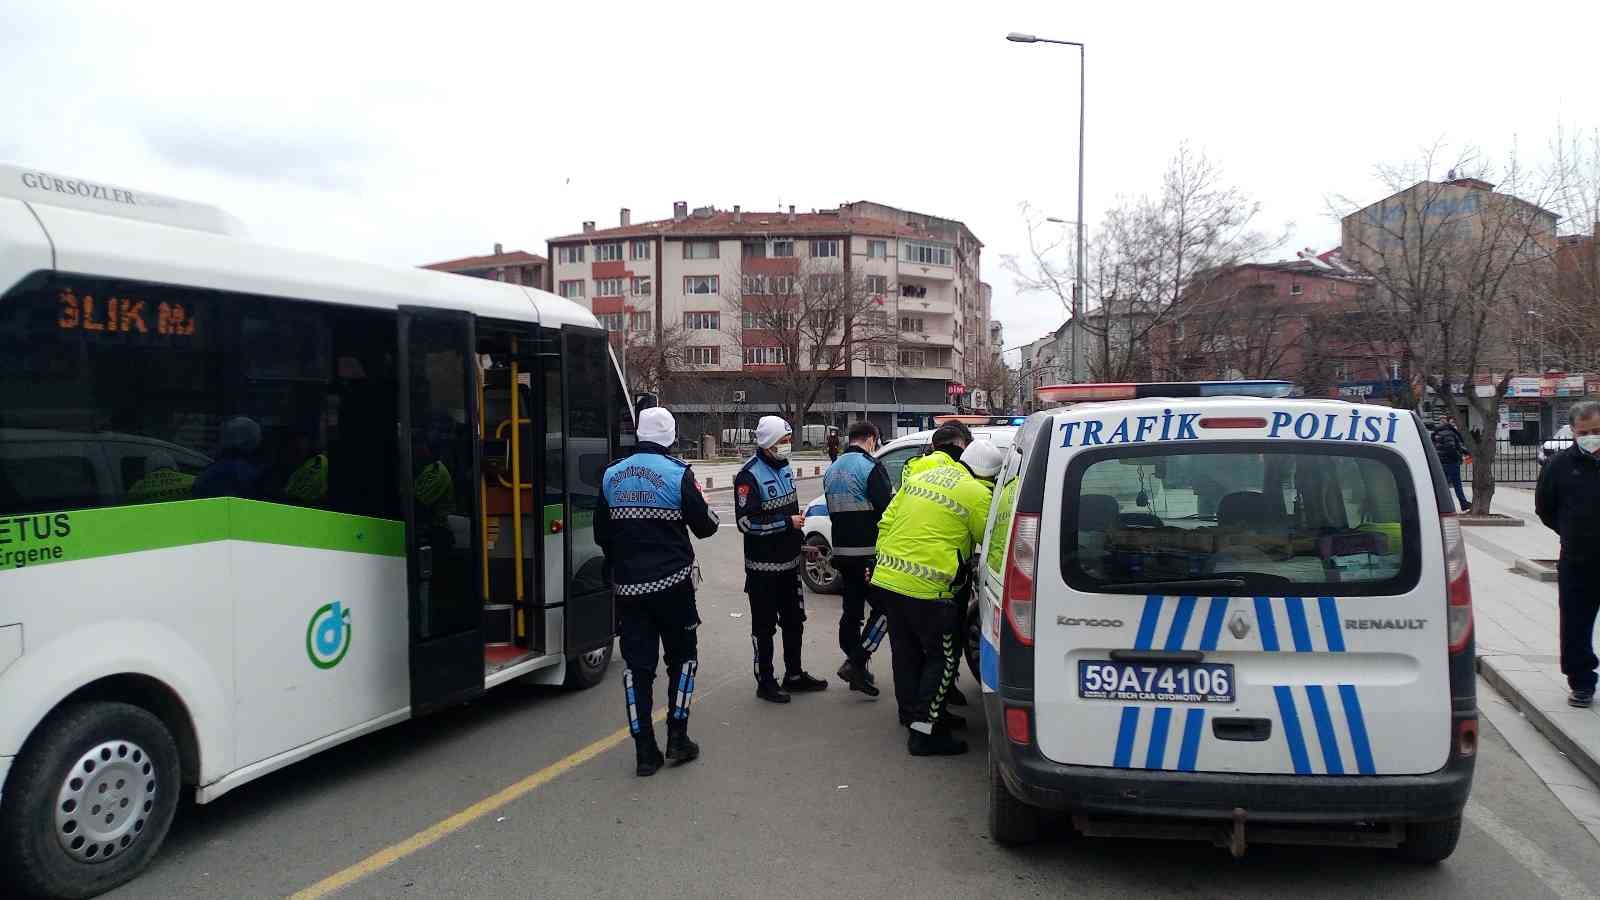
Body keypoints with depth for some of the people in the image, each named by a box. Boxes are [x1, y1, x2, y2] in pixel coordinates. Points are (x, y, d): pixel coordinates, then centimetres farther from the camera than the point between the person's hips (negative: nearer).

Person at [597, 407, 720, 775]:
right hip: (672, 582, -3)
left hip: (628, 586, 3)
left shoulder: (612, 475, 4)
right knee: (682, 656, 13)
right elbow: (704, 526, -5)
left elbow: (601, 533, 11)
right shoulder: (678, 473, -10)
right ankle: (677, 740, 12)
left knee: (637, 664, 7)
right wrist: (712, 515, 18)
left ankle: (645, 752, 7)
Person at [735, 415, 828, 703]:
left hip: (789, 561, 8)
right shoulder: (749, 476, -18)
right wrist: (787, 522, -21)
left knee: (794, 620, 17)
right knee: (764, 625, 2)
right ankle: (765, 683, 13)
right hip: (763, 566, -8)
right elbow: (746, 522, -22)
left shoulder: (785, 468, 9)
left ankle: (794, 675, 31)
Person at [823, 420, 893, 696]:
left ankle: (856, 671, 20)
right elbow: (886, 508, -18)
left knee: (851, 610, 14)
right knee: (884, 608, 0)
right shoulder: (870, 467, -12)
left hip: (841, 550, 8)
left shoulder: (832, 469, 15)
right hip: (867, 553, -8)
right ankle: (856, 662, -9)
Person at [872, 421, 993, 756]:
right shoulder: (975, 493, -7)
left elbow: (886, 523, 14)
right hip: (925, 589, -7)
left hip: (887, 578, 7)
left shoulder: (917, 476, 12)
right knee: (943, 658, 5)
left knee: (907, 651, 21)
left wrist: (884, 560, 23)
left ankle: (913, 711, 35)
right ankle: (925, 730, 3)